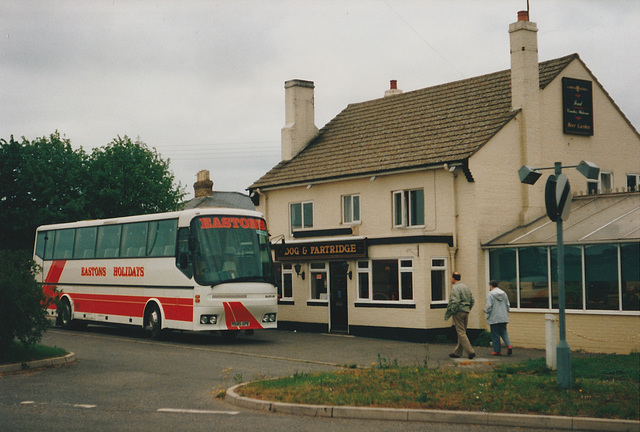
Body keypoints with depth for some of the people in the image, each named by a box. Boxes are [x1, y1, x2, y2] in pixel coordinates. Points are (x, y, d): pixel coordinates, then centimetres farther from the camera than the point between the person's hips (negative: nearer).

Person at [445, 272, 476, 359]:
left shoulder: (455, 288, -12)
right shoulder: (466, 287, 14)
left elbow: (455, 302, -20)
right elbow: (472, 300, 15)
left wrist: (451, 313, -12)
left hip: (458, 312, -8)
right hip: (466, 312, 8)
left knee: (461, 333, -7)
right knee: (462, 332, 11)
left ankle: (470, 351, -15)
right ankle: (457, 352, 17)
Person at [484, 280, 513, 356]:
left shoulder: (490, 294, -10)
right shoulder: (504, 293, 9)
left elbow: (489, 306, -15)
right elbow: (508, 305, 12)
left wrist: (486, 315, 1)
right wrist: (506, 314, 22)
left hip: (494, 318, -5)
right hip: (503, 318, 5)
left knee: (495, 335, 2)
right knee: (504, 332, 12)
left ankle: (497, 351, 6)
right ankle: (509, 345, -9)